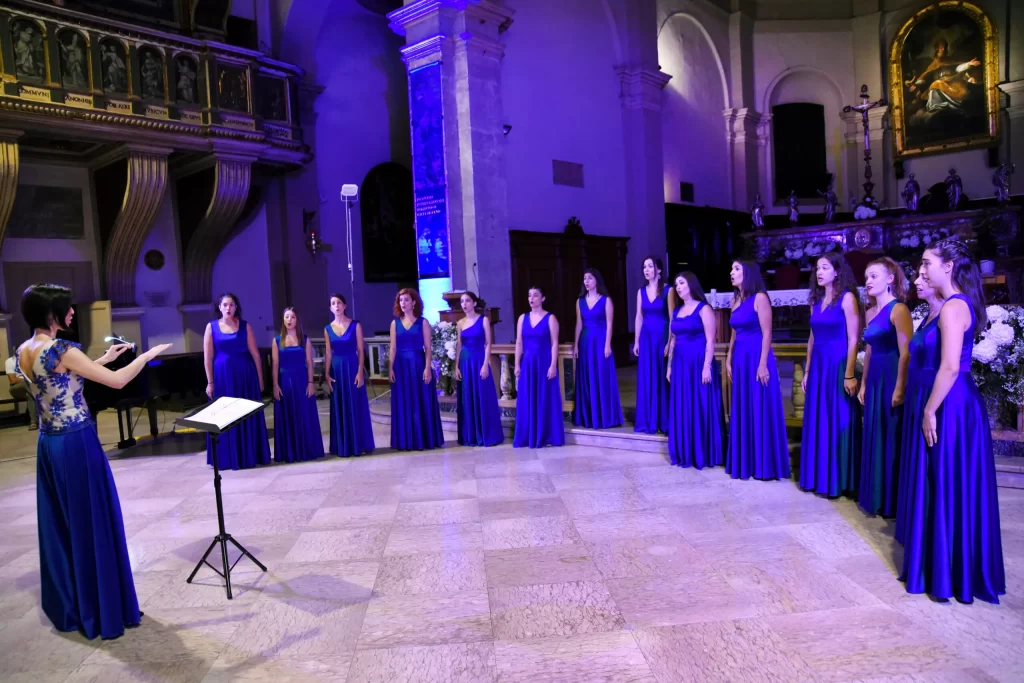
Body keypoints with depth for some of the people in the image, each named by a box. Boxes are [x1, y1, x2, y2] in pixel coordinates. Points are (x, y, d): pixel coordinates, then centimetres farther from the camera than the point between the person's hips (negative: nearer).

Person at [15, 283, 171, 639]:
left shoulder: (23, 352, 6)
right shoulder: (61, 350, -20)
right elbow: (117, 381, -19)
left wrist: (105, 357, 21)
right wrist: (147, 355, -5)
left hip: (48, 444, 9)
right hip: (77, 443, -9)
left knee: (60, 525, 18)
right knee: (93, 525, 3)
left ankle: (67, 609, 31)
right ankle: (105, 612, 14)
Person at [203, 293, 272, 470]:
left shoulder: (245, 326, 2)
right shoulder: (211, 327, 2)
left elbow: (255, 354, 2)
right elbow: (208, 358, 1)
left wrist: (260, 379, 1)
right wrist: (210, 382, -3)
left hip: (245, 376, 0)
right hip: (222, 377, 0)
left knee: (249, 417, 5)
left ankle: (251, 456, 15)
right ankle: (227, 459, 12)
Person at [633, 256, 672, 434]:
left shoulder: (668, 290, -5)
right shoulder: (641, 291, 9)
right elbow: (639, 317, 11)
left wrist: (669, 342, -14)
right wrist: (636, 341, 7)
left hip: (662, 336, -5)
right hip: (646, 337, 5)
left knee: (662, 378, -1)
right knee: (646, 379, 7)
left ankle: (663, 421, 7)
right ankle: (647, 421, 14)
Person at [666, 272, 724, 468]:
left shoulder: (704, 309, -6)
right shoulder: (677, 312, 14)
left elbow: (710, 341, -11)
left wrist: (707, 366, -18)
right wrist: (669, 366, 13)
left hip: (698, 364, -7)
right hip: (680, 365, 7)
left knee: (700, 408, -3)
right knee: (682, 409, 8)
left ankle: (703, 454, 5)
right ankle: (685, 453, 16)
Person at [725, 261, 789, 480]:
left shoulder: (760, 298, -10)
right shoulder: (736, 300, 13)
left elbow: (767, 334, -14)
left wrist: (763, 364, -18)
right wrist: (729, 359, 14)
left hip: (757, 358, -8)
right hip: (740, 359, 8)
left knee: (760, 411, -2)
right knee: (742, 411, 11)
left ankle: (764, 464, 6)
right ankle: (746, 462, 20)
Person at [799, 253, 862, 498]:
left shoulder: (847, 298, -7)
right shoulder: (816, 300, 13)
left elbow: (853, 340, -12)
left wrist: (850, 374, -17)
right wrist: (807, 371, 14)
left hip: (838, 366, -7)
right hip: (818, 366, 7)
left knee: (838, 422, -1)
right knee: (818, 421, 10)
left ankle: (838, 480, 7)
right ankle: (818, 477, 19)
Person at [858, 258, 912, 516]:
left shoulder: (898, 309, -11)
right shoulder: (870, 312, 13)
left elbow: (906, 353, -17)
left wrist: (899, 388, -22)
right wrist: (863, 384, 16)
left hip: (893, 381, -8)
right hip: (874, 381, 8)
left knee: (892, 440, -1)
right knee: (874, 439, 13)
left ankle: (892, 501, 8)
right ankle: (874, 496, 24)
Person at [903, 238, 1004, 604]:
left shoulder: (953, 307, -18)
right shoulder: (954, 305, 13)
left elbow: (950, 367, -24)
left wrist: (930, 411, -20)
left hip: (950, 406, -10)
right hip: (952, 403, 10)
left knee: (949, 487, 0)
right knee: (947, 486, 16)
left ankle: (950, 574, 13)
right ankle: (946, 566, 29)